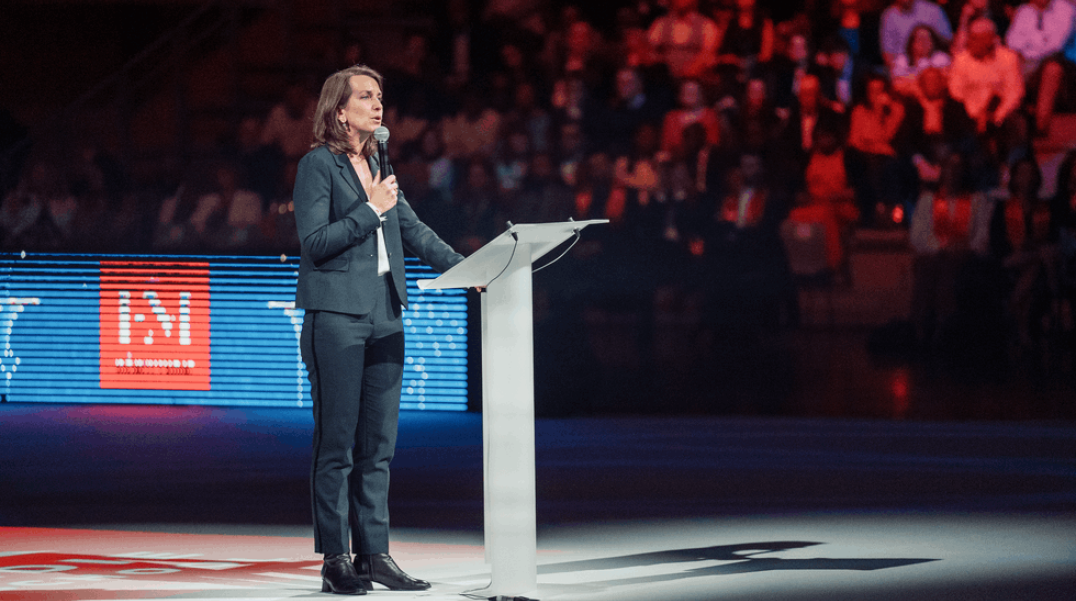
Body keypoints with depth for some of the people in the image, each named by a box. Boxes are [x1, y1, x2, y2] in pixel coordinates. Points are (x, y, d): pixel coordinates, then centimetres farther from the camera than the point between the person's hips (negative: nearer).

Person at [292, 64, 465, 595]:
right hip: (336, 318, -7)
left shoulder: (377, 165, 16)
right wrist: (370, 211, -13)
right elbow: (314, 242, -13)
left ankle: (374, 553, 11)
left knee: (378, 445, 7)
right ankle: (336, 560, -2)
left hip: (384, 317, 7)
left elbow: (412, 229, 19)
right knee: (337, 445, -5)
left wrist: (462, 267, 7)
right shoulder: (318, 165, -5)